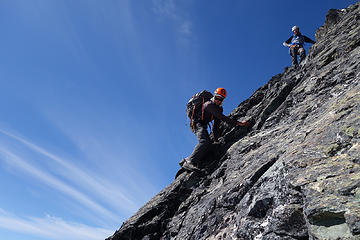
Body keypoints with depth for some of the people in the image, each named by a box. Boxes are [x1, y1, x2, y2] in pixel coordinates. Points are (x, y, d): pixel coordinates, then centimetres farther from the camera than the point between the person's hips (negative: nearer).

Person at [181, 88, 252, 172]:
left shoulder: (219, 108, 10)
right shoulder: (209, 104, -19)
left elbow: (216, 124, 10)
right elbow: (222, 118, -29)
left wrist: (216, 139, 4)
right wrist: (238, 123, -34)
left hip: (203, 126, 9)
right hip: (197, 124, -9)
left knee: (208, 143, 0)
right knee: (205, 141, -30)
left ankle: (185, 161, 0)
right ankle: (189, 162, -40)